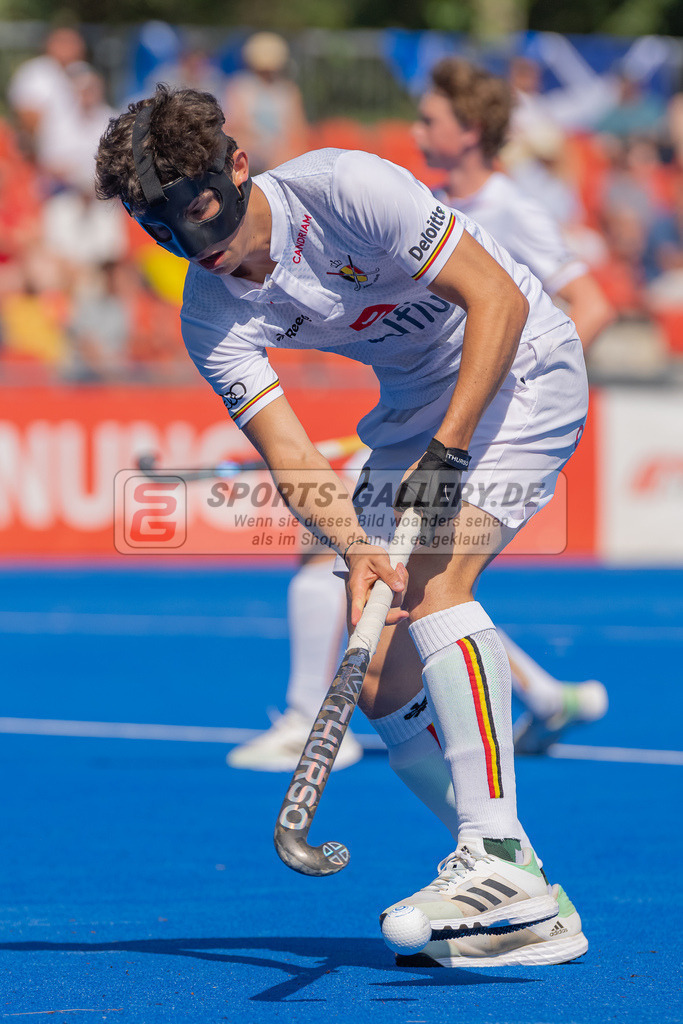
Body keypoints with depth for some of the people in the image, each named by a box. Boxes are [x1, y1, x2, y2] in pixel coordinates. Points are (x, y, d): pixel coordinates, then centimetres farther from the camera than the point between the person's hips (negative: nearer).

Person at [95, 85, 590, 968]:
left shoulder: (348, 189, -25)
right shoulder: (211, 318, -9)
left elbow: (499, 298, -24)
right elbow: (288, 455, -19)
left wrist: (448, 448, -30)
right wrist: (354, 546, -38)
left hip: (519, 368, -7)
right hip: (415, 405, 7)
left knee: (431, 586, -29)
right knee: (379, 682, -2)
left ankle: (496, 857, -34)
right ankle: (524, 904, 2)